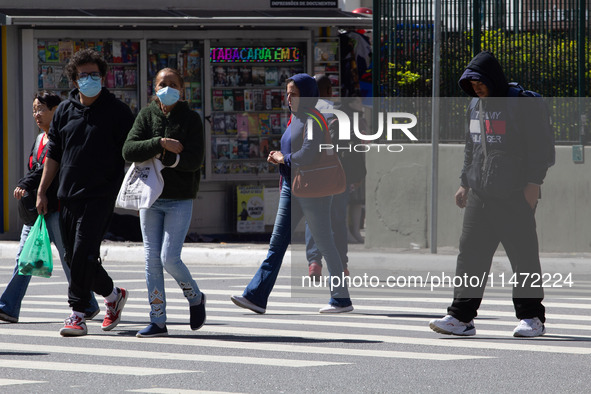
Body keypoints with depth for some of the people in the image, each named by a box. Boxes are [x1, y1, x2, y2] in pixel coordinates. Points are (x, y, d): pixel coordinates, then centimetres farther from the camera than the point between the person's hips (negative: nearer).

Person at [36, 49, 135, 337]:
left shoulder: (117, 112, -1)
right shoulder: (65, 111, 11)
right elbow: (53, 155, 17)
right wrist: (41, 191, 13)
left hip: (100, 196, -5)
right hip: (68, 195, 5)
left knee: (84, 254, -14)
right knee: (73, 257, 7)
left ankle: (77, 313, -8)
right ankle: (112, 294, 26)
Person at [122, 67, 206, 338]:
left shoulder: (191, 119, -1)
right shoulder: (146, 116, 5)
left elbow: (194, 160, -12)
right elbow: (129, 150, -9)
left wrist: (159, 158, -15)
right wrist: (161, 144, -20)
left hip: (180, 199, -3)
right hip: (150, 197, 3)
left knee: (169, 258, -11)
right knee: (152, 259, 0)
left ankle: (195, 298, 17)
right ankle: (157, 321, 5)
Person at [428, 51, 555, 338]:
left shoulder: (523, 104, -8)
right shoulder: (476, 106, 16)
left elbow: (541, 145, -9)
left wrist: (533, 183, -14)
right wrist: (465, 182, 20)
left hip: (515, 195, -7)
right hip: (480, 193, 7)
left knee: (523, 254, -3)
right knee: (471, 251, 0)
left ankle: (531, 317, 6)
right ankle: (461, 316, 0)